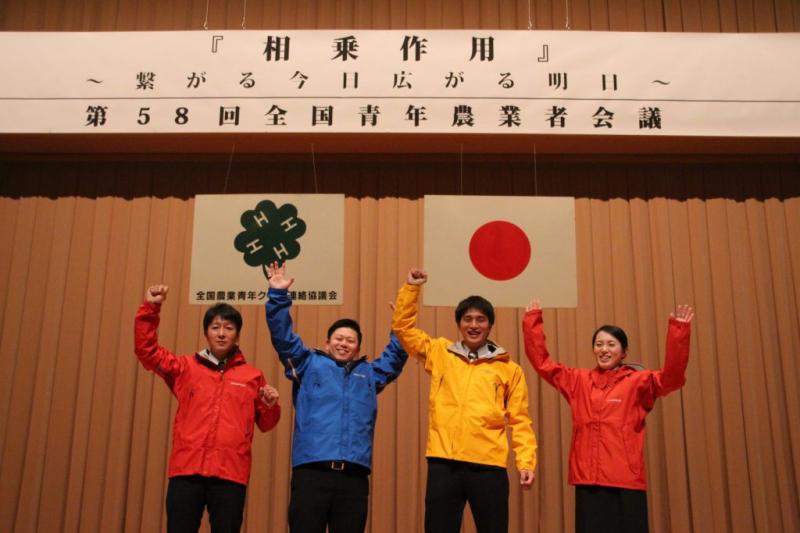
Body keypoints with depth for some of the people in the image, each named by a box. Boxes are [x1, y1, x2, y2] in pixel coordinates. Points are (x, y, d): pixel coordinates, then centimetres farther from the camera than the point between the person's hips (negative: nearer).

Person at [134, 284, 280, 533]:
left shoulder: (253, 376, 13)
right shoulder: (186, 367, 14)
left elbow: (265, 424, 19)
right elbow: (146, 349, 11)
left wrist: (270, 405, -3)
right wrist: (150, 307, 2)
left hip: (231, 474, 0)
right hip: (186, 469, 0)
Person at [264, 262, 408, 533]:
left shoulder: (370, 374, 25)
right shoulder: (309, 364, 17)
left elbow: (396, 354, 29)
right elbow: (283, 337, 10)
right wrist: (279, 295, 3)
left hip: (354, 476, 3)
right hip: (311, 471, -2)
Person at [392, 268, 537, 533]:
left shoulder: (509, 369, 10)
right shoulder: (439, 354, 12)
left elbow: (519, 420, 8)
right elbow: (403, 326, 15)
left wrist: (526, 462, -3)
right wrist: (411, 287, 7)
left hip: (488, 465, 0)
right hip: (443, 463, 1)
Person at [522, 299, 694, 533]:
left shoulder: (638, 382, 3)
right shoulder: (579, 380, 11)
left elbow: (672, 377, -12)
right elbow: (542, 361, 13)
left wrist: (678, 331, -22)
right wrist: (533, 320, 9)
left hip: (626, 482, -2)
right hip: (587, 481, 3)